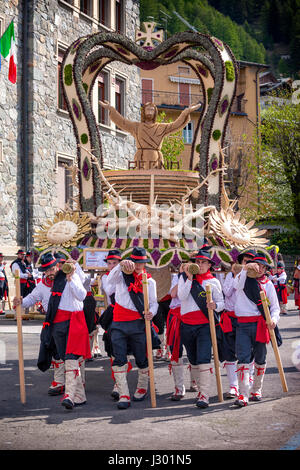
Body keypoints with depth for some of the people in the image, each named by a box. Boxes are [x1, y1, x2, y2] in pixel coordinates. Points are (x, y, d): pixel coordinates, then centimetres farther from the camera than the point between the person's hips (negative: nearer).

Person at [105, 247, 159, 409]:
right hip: (119, 323, -1)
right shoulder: (122, 276, 4)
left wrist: (151, 313, -14)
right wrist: (121, 265, -36)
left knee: (141, 358, 7)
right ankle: (123, 395, -7)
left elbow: (154, 303, 9)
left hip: (138, 324, 1)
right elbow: (111, 280, -18)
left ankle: (142, 388, 30)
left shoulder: (149, 281, 9)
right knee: (119, 359, -8)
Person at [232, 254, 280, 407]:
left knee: (260, 359, 9)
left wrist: (274, 319, -9)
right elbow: (237, 285, -17)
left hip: (260, 324, 2)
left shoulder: (268, 284, 11)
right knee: (243, 359, -11)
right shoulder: (243, 278, 8)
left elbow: (275, 306, 10)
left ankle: (256, 391, 26)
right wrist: (246, 268, -28)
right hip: (243, 324, -2)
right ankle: (243, 395, -16)